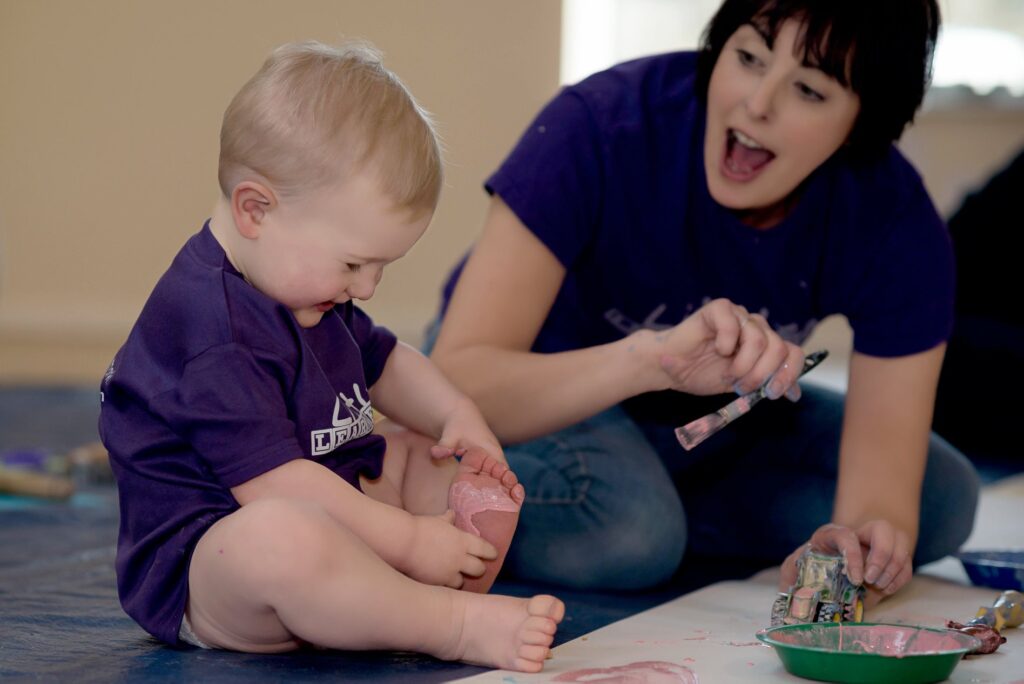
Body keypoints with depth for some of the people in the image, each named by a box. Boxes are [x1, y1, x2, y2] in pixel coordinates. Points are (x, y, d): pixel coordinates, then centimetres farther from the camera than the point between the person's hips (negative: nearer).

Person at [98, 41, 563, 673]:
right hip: (198, 567, -11)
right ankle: (457, 626, -29)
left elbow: (383, 360, 27)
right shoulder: (213, 331, -26)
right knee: (282, 536, -43)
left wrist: (458, 416, 7)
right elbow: (273, 485, -30)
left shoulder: (304, 284, 10)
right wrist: (409, 539, -24)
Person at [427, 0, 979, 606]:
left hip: (718, 412, 5)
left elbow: (886, 448, -28)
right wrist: (645, 357, -57)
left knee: (943, 497, -13)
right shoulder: (599, 128, -33)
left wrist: (860, 541, -52)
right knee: (621, 533, -35)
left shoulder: (899, 224, -23)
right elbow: (456, 379, -40)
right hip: (541, 396, -4)